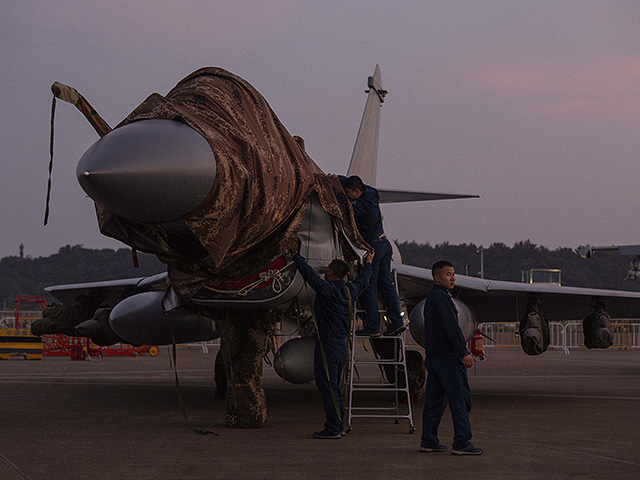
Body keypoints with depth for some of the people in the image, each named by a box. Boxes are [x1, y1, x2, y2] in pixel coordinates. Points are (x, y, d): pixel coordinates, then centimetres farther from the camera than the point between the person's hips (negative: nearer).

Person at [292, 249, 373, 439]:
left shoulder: (327, 289, -16)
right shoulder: (349, 291, 8)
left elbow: (308, 273, -17)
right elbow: (363, 281, 28)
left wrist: (294, 255, -6)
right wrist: (368, 264, 46)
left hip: (328, 344, -9)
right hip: (342, 344, 9)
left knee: (327, 386, -5)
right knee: (333, 386, 15)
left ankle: (333, 428, -4)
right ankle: (338, 426, 17)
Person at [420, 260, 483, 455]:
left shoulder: (431, 297, 19)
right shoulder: (441, 297, -13)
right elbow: (451, 327, -19)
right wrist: (464, 353, -19)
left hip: (434, 356, 10)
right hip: (448, 358, -10)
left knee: (434, 400, 11)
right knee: (461, 399, -7)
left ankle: (428, 441, 14)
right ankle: (461, 443, -8)